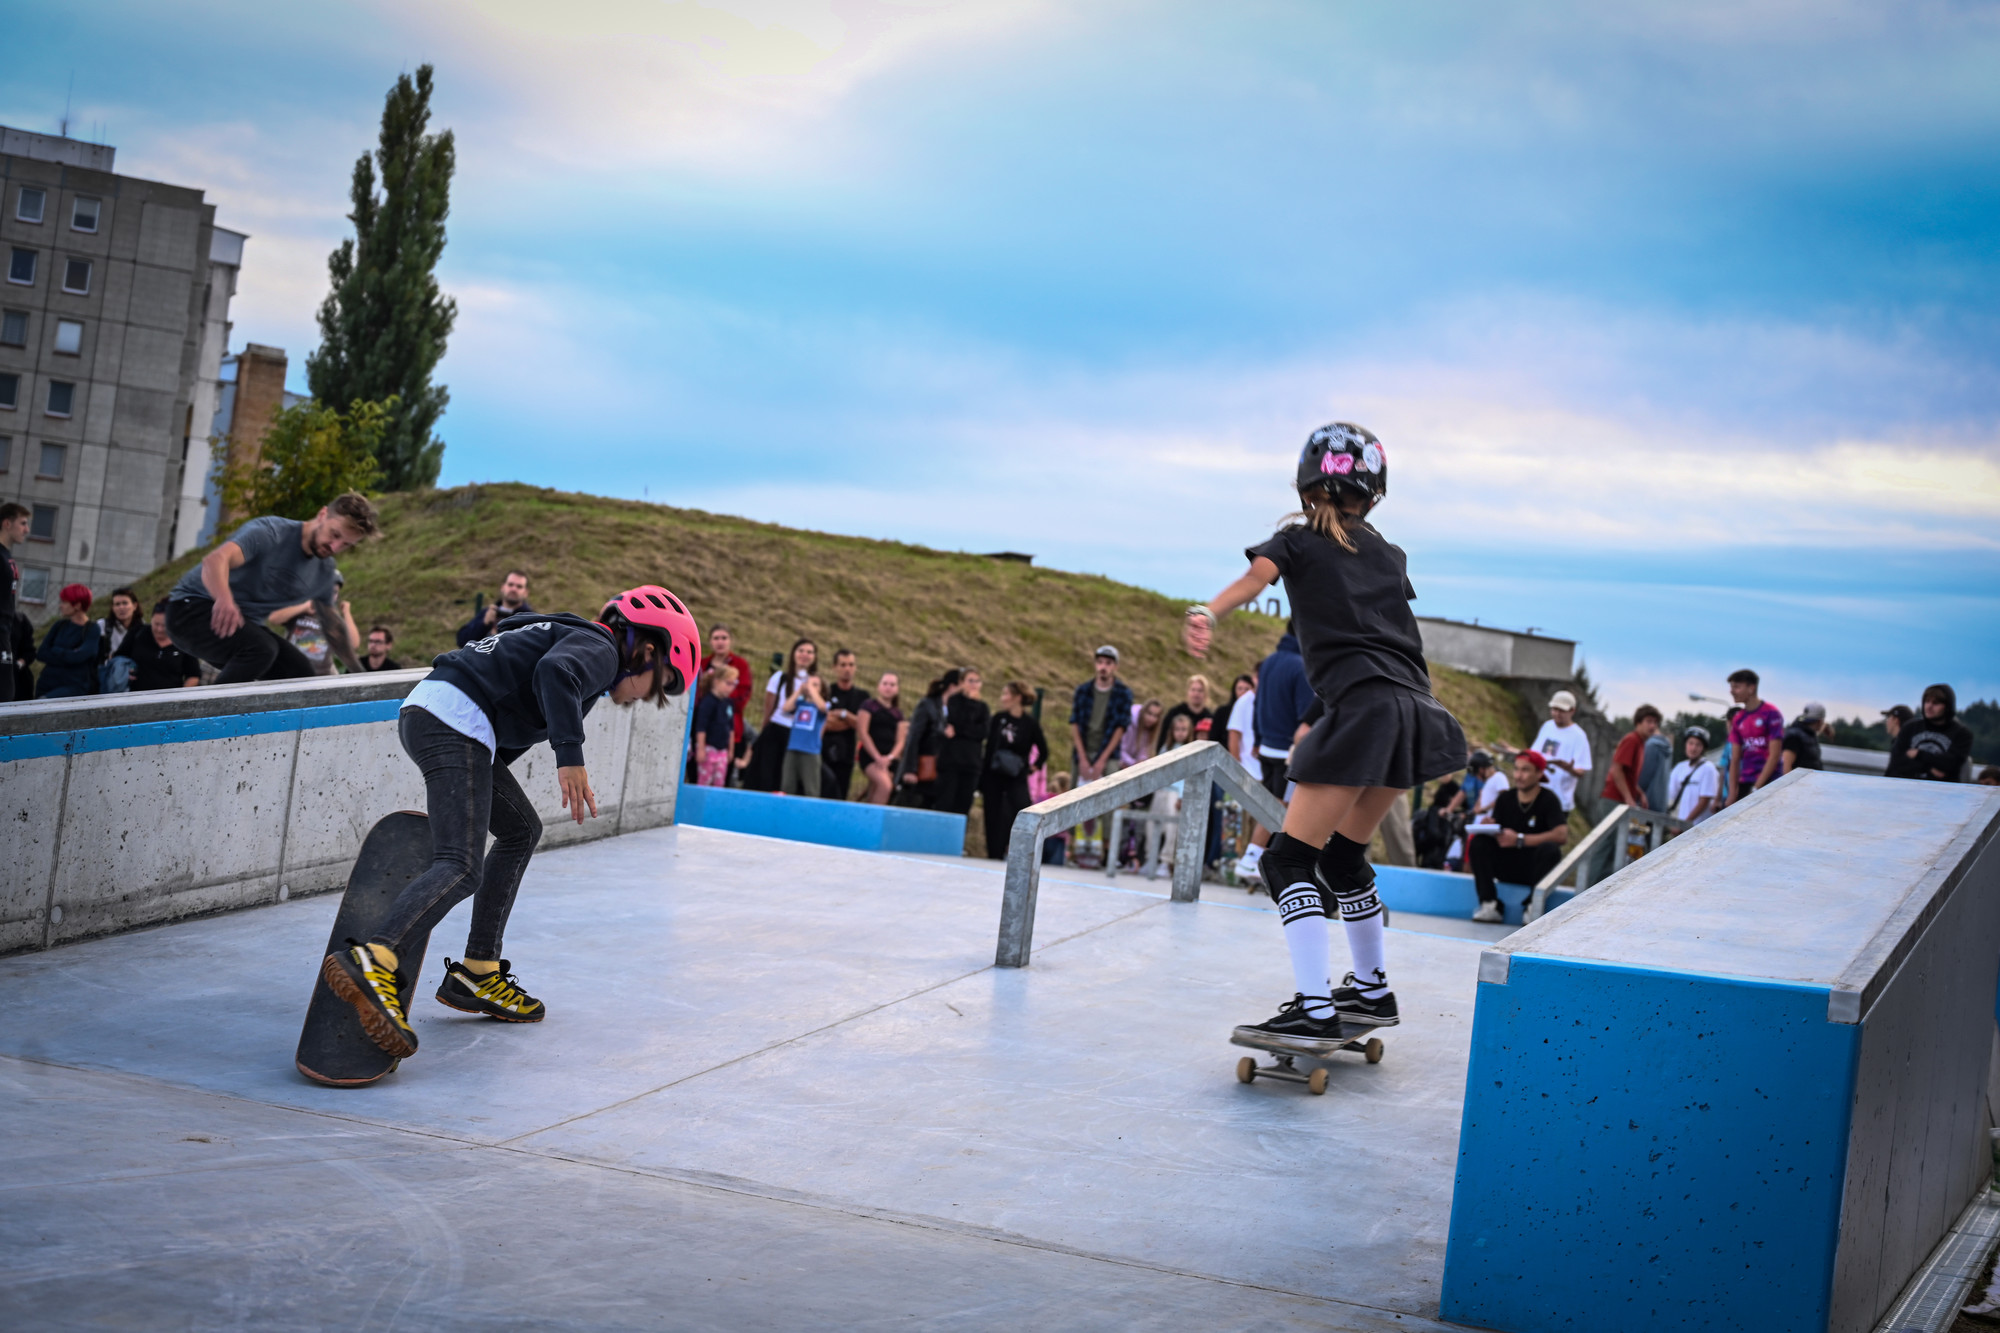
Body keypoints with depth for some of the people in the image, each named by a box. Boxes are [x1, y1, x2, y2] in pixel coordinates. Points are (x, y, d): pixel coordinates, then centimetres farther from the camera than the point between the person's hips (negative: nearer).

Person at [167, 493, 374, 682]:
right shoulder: (270, 532, -23)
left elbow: (332, 624, 19)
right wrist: (224, 600, -63)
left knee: (300, 672, -6)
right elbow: (214, 560, -42)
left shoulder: (324, 570, 2)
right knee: (262, 648, -33)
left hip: (241, 622, 8)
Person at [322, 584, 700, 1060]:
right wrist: (570, 756, -26)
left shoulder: (574, 638, 30)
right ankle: (371, 963, -41)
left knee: (521, 830, 22)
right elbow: (554, 672, -24)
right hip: (454, 721, -11)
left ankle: (477, 974, 19)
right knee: (462, 868, -21)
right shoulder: (601, 649, 0)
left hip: (424, 714, 11)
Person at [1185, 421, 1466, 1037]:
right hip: (1413, 711, 7)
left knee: (1289, 860, -7)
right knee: (1342, 856, 23)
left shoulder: (1298, 541, 8)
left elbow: (1256, 575, -12)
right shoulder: (1390, 554, 23)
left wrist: (1207, 614, -30)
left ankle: (1315, 1010, -18)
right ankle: (1372, 989, 31)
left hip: (1362, 706, -7)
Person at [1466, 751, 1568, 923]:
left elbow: (1562, 835, -25)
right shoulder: (1505, 798, 3)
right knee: (1479, 842, -20)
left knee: (1549, 849, -34)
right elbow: (1495, 832, -1)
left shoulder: (1549, 800, -10)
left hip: (1534, 869, -3)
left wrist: (1520, 840, -29)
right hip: (1506, 868, 3)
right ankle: (1490, 905, -22)